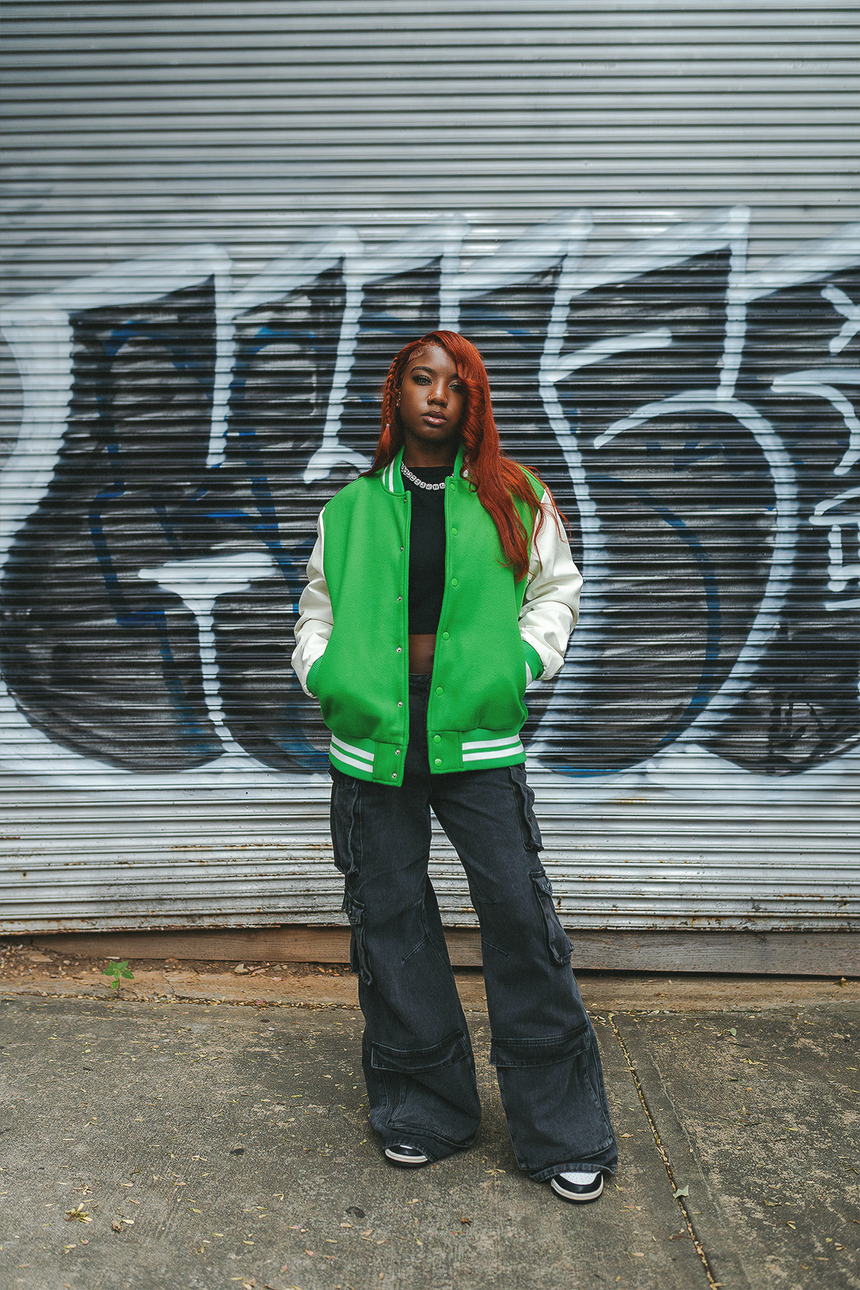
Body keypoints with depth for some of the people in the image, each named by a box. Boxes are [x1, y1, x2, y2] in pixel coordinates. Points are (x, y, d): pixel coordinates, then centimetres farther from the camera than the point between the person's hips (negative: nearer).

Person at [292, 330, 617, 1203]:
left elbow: (555, 588, 13)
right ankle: (422, 1109, 28)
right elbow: (318, 609, 18)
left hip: (478, 737, -1)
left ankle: (562, 1130, 17)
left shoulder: (513, 498, 8)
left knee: (519, 913, -2)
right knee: (390, 919, 8)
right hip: (371, 740, 2)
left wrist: (524, 659, -2)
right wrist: (324, 673, 1)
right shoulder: (351, 508, 11)